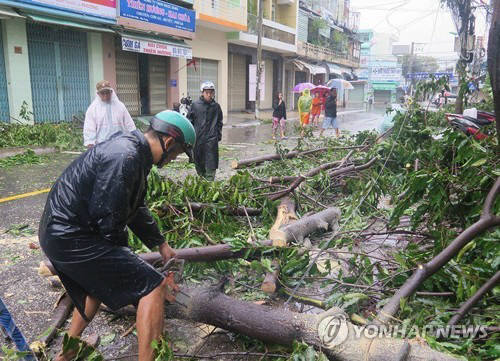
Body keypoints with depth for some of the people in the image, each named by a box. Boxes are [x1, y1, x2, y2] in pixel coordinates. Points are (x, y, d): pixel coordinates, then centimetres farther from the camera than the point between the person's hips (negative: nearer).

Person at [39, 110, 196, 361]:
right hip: (72, 238, -11)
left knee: (101, 282, 34)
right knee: (153, 286, -10)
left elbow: (136, 209, 21)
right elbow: (109, 221, -21)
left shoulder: (132, 149, 11)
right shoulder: (124, 158, -22)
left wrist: (161, 244, 27)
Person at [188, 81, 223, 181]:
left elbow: (219, 122, 12)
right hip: (198, 138, 1)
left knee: (211, 165, -5)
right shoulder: (195, 105, 1)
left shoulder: (216, 106, 4)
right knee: (199, 163, 11)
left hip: (212, 140, -1)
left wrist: (219, 135, 7)